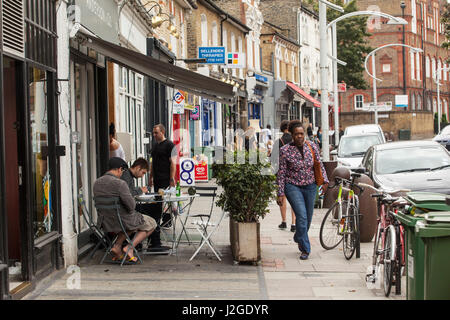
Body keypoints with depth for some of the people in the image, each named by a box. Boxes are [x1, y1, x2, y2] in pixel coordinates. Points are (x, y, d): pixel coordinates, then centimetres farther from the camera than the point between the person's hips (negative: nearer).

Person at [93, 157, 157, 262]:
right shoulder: (120, 183, -23)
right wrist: (133, 199, 1)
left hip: (105, 222, 7)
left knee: (132, 222, 36)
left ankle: (117, 246, 15)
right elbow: (131, 206, -24)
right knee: (151, 224, 16)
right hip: (123, 220, -7)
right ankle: (129, 248, 2)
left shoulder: (96, 183, 0)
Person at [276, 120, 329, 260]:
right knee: (302, 216, -17)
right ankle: (305, 249, -8)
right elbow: (281, 173, -7)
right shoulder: (285, 151, -9)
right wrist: (280, 193, -9)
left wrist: (324, 181, -4)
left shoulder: (312, 147, 0)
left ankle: (299, 238, 41)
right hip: (292, 187, -4)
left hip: (310, 186, 4)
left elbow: (319, 165, 8)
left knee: (308, 217, 11)